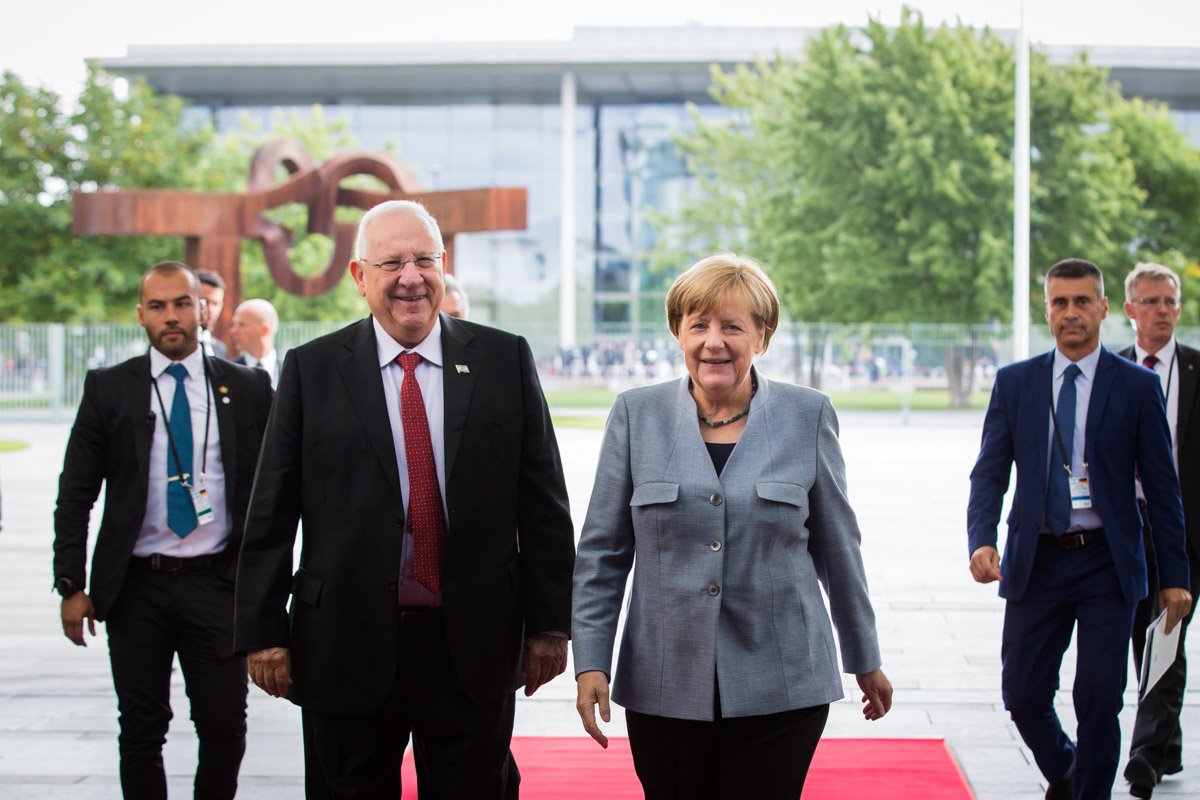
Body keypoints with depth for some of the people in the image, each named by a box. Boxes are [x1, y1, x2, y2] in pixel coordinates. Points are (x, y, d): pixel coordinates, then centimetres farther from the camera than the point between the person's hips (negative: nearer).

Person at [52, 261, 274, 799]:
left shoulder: (247, 389, 4)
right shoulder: (108, 389, 3)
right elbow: (74, 495, 4)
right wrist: (71, 586, -3)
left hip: (217, 583, 0)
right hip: (135, 587, 0)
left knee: (225, 728, 0)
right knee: (141, 732, 6)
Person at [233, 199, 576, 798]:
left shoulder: (505, 360, 3)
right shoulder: (311, 370, 1)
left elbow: (543, 503, 3)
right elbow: (271, 514, 1)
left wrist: (549, 623, 0)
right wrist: (263, 633, -3)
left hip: (475, 648, 1)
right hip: (348, 649, 0)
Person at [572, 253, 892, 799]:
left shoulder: (809, 417, 3)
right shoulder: (636, 415, 3)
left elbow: (837, 548, 9)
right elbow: (601, 553, 6)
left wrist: (865, 660, 14)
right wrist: (590, 662, -1)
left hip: (780, 689, -1)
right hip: (664, 689, 1)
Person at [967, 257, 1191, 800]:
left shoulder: (1137, 386, 0)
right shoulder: (1015, 383, 5)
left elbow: (1162, 486, 2)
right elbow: (989, 471, 1)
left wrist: (1175, 575, 0)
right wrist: (981, 541, -17)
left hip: (1106, 564, -2)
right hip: (1036, 562, 2)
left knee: (1099, 698, -6)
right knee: (1022, 695, 6)